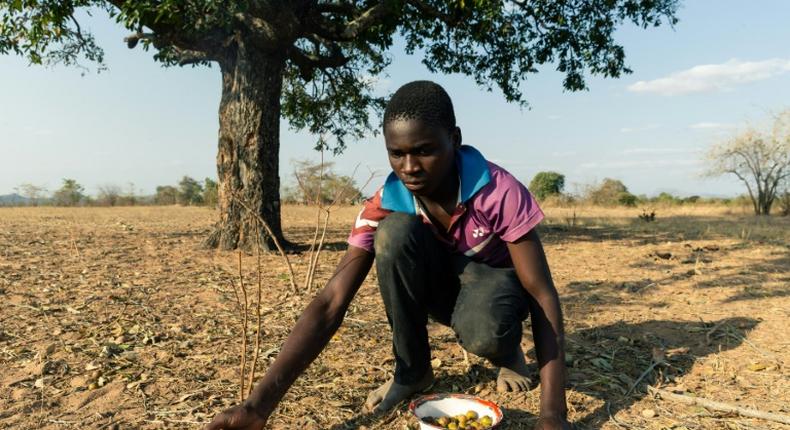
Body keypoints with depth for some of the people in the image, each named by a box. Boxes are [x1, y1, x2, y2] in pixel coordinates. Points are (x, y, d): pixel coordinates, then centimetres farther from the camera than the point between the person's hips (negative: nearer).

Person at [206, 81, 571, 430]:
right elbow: (332, 302, -28)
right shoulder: (384, 206, -23)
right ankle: (413, 370, -11)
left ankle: (509, 354, 1)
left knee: (484, 332, -40)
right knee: (395, 230, -31)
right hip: (439, 285, 2)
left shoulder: (499, 191, -30)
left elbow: (542, 294, -28)